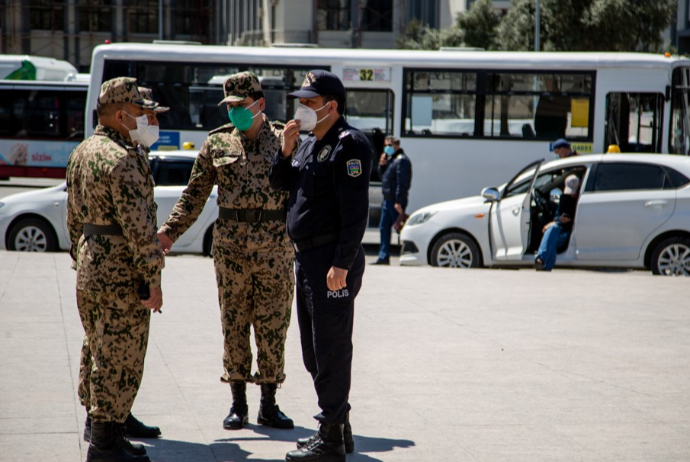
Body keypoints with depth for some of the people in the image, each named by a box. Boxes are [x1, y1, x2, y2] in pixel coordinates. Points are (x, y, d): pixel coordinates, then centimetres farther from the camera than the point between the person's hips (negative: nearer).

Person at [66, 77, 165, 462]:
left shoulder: (82, 153, 12)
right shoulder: (123, 159, -18)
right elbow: (138, 225, -22)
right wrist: (153, 278, -18)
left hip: (89, 271, 10)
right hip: (122, 275, -10)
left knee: (99, 354, 17)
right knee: (120, 359, -3)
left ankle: (100, 430, 25)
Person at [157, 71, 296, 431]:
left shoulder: (283, 139, 3)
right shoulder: (217, 143, 7)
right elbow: (195, 195, 8)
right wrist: (170, 230, 1)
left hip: (275, 244, -1)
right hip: (230, 245, 1)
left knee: (272, 326, 3)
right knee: (234, 324, 5)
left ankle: (268, 404, 13)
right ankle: (238, 404, 15)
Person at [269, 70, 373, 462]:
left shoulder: (348, 144, -14)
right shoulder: (311, 143, 16)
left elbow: (356, 210, -20)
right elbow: (280, 183, 21)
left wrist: (342, 264, -25)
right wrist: (287, 149, 4)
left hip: (333, 261, -10)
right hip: (308, 257, 10)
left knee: (331, 349, -6)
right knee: (313, 350, 16)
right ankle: (340, 427, 26)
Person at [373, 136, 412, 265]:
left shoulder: (401, 160, -14)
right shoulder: (390, 159, 17)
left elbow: (402, 182, -21)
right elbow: (382, 176, 23)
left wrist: (398, 202, -26)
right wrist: (381, 165, 3)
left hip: (395, 201, -10)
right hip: (388, 200, 10)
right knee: (384, 228, 11)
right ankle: (383, 257, 15)